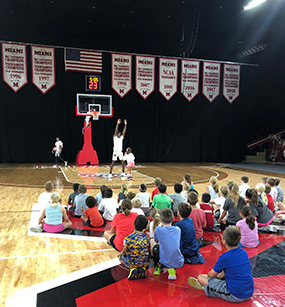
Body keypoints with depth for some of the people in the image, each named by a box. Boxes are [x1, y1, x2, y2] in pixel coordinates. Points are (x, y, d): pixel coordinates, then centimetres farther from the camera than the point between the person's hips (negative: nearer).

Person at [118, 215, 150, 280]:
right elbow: (149, 252, 5)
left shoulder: (128, 238, -19)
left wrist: (121, 254, 15)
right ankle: (142, 268, 6)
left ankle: (132, 269, 0)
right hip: (144, 263, 3)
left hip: (132, 263, -3)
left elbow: (125, 252, -10)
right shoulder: (146, 238, -6)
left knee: (121, 256, 24)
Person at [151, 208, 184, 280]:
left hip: (165, 263, -3)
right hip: (179, 263, 3)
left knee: (152, 242, 17)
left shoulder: (159, 229, -9)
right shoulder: (178, 229, 2)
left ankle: (158, 267, 25)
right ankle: (172, 269, 15)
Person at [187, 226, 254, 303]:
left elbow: (211, 275, -3)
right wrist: (220, 275, 21)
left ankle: (205, 287, 26)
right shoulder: (244, 252, 0)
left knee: (200, 277, -4)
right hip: (249, 293, 8)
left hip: (235, 296, -7)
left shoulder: (225, 257, -19)